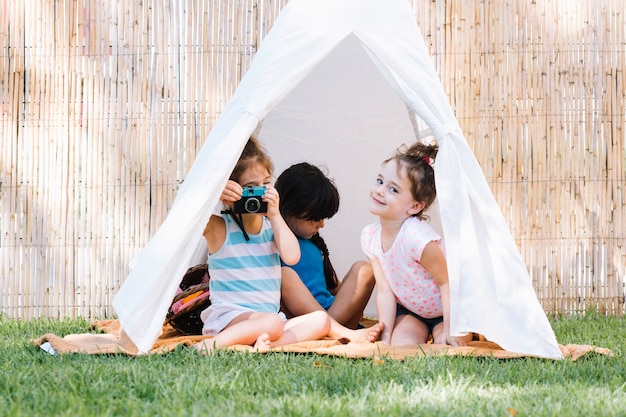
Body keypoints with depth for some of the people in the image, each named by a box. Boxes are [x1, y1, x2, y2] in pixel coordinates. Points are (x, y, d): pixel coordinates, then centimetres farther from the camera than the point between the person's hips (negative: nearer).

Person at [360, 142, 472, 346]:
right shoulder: (370, 236, -15)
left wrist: (449, 329, -21)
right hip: (409, 310, 4)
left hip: (448, 309, -4)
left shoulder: (416, 237, -35)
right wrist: (385, 338, -16)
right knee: (402, 344, -21)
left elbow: (448, 281, -24)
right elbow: (385, 291, -11)